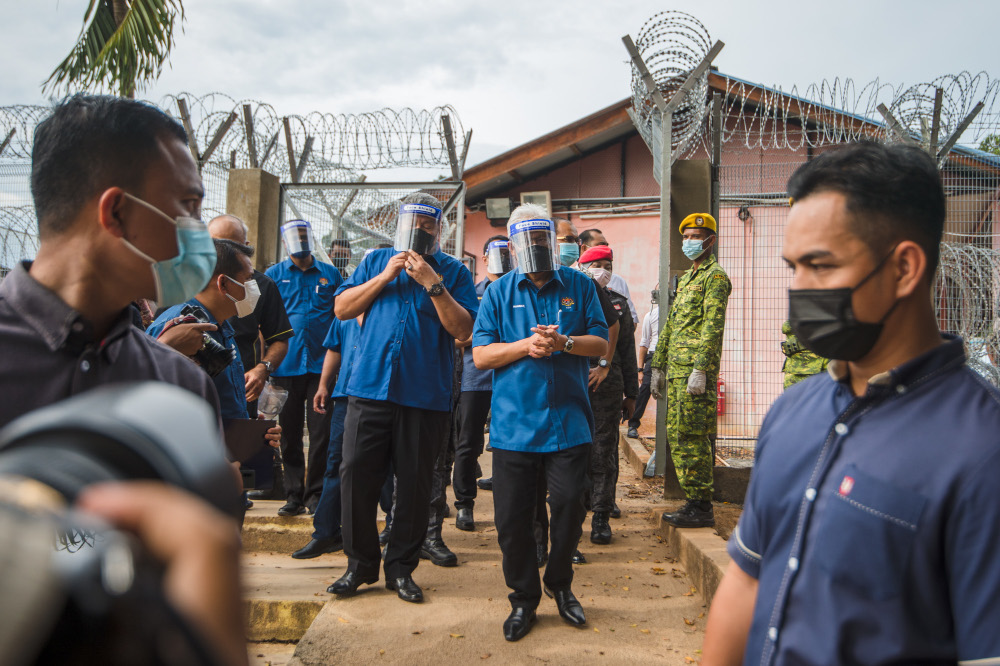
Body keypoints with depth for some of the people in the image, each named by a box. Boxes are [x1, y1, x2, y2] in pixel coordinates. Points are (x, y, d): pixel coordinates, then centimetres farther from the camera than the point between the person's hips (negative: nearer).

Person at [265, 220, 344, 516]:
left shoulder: (330, 274, 11)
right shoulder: (273, 275, 10)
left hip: (322, 364, 0)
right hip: (286, 366, 1)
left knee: (322, 433, 0)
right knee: (289, 433, 6)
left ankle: (315, 493, 12)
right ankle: (294, 495, 16)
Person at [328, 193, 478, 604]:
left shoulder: (454, 271, 6)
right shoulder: (376, 261, 14)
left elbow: (463, 329, -6)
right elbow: (342, 308, 5)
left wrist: (432, 283, -13)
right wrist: (385, 277, -4)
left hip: (425, 396, -1)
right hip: (369, 387, 2)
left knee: (414, 485, 6)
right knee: (356, 477, 3)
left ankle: (401, 566, 22)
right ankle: (360, 564, 20)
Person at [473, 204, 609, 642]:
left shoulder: (579, 286, 7)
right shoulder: (499, 292, 6)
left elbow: (601, 344, 3)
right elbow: (481, 355, 0)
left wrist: (563, 342, -15)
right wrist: (526, 346, -15)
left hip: (567, 420, 0)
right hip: (514, 422, 0)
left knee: (569, 509, 6)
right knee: (512, 518, 5)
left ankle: (560, 586, 32)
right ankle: (523, 599, 24)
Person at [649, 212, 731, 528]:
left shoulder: (715, 276, -4)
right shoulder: (685, 278, 23)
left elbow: (713, 326, -15)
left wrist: (700, 369, -22)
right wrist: (658, 367, 21)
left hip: (695, 371, -9)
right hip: (676, 371, 9)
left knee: (690, 438, -7)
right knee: (677, 437, 11)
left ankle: (702, 508, 1)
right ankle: (694, 501, 20)